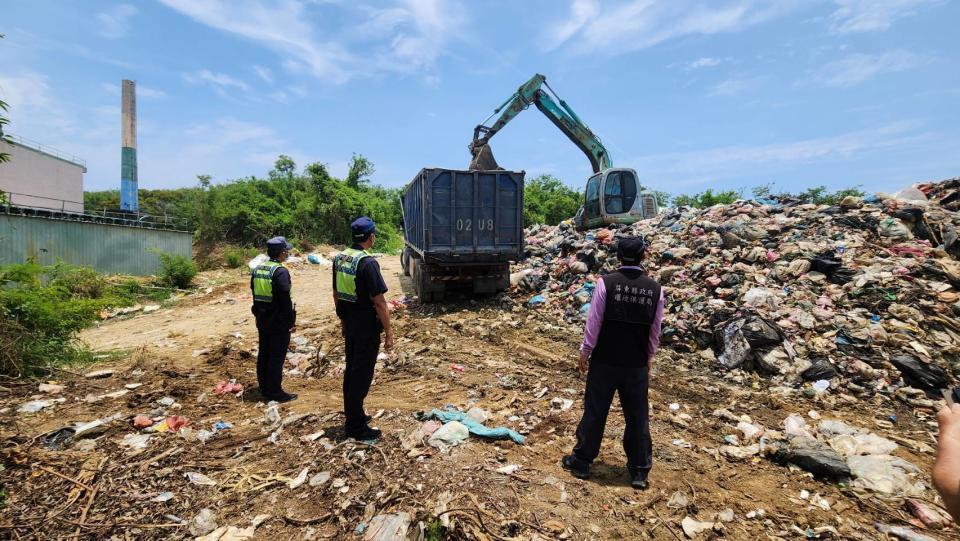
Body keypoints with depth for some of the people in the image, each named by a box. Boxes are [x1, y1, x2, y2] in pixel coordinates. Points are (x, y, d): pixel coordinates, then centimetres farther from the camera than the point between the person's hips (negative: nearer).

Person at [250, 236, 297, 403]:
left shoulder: (257, 269, 8)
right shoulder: (280, 271, -19)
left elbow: (254, 292, 13)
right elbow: (285, 299, -21)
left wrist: (259, 314, 19)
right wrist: (291, 320, -12)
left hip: (262, 319, 9)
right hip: (278, 321, -8)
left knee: (263, 354, 16)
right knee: (277, 356, 0)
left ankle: (264, 388, 27)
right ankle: (275, 392, 7)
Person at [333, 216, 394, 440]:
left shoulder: (339, 258, 4)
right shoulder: (367, 263, -21)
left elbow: (336, 294, 13)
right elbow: (379, 302, -21)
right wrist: (388, 332, -15)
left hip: (349, 325, 8)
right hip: (367, 328, -8)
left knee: (351, 370, 19)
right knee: (362, 374, 2)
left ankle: (351, 415, 35)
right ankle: (356, 426, 13)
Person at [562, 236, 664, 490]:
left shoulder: (606, 282, -13)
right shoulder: (655, 289, -3)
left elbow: (594, 323, -10)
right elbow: (655, 332, 4)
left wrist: (585, 352, 1)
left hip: (605, 361, -2)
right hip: (637, 364, 2)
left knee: (595, 412, 9)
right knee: (638, 417, 14)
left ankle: (581, 462, 24)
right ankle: (639, 472, 25)